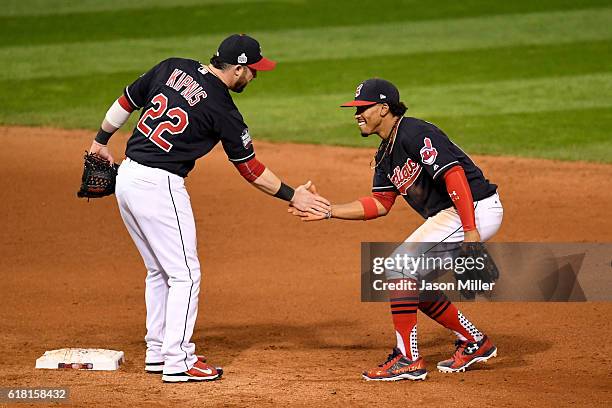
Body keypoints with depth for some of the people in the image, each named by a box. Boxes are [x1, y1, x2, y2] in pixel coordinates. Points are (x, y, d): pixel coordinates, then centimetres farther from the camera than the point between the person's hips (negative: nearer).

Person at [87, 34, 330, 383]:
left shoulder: (171, 68, 5)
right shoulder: (223, 110, -10)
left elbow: (126, 102, 14)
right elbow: (251, 169, -3)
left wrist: (102, 141, 27)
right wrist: (293, 196, 5)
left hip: (127, 177, 8)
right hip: (159, 185, -8)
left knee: (160, 271, 19)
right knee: (185, 274, 1)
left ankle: (157, 353, 24)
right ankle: (178, 363, -1)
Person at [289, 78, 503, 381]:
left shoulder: (414, 134, -16)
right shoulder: (386, 153, 14)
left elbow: (454, 175, -24)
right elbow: (379, 204, 15)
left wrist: (470, 232, -30)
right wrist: (328, 211, 7)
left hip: (476, 208, -10)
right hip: (447, 216, 10)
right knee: (415, 283, 14)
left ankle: (408, 359, -10)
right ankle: (475, 342, 25)